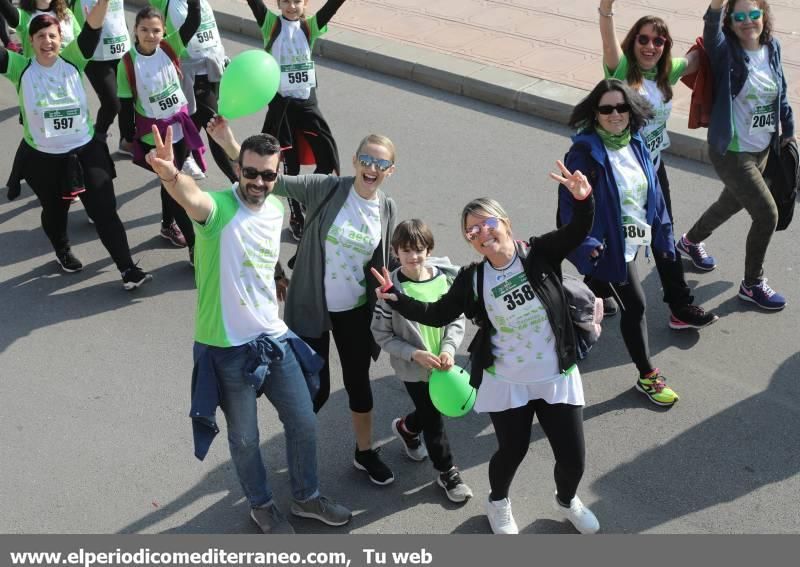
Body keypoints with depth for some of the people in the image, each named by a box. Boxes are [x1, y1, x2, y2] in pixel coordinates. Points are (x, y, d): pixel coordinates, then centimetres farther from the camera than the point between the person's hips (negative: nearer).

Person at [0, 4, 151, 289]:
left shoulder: (72, 60, -7)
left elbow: (91, 31, -20)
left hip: (86, 150, -1)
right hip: (42, 158, 1)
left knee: (105, 211, -1)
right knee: (54, 211, 21)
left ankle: (127, 268, 6)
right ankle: (63, 252, 49)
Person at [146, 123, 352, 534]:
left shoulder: (276, 209, 1)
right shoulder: (219, 208, -21)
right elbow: (191, 198, -47)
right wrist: (170, 174, -67)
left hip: (275, 338, 6)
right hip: (228, 349, -6)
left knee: (303, 422, 17)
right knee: (244, 438, 12)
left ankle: (306, 498, 41)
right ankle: (262, 505, 39)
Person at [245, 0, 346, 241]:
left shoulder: (310, 27, 2)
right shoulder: (271, 24, -2)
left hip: (307, 102, 2)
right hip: (281, 103, -2)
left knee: (328, 159, -8)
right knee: (291, 163, 3)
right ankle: (296, 218, 19)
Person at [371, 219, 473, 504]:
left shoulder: (445, 277, -11)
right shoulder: (391, 288, -20)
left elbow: (457, 319, -1)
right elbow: (382, 335, -13)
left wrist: (449, 349, -17)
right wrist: (415, 354, -22)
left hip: (441, 363, 4)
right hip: (413, 368, -4)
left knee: (432, 409, 24)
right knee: (433, 420, 8)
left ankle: (406, 428, 56)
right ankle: (447, 472, 29)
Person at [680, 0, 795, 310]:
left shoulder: (772, 48, -1)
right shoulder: (725, 51, -18)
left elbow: (781, 94, 11)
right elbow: (711, 29, -41)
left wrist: (788, 129, 17)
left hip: (762, 149, 7)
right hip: (732, 153, -7)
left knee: (732, 203, 26)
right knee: (767, 214, -5)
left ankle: (690, 240, 55)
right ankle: (752, 285, 16)